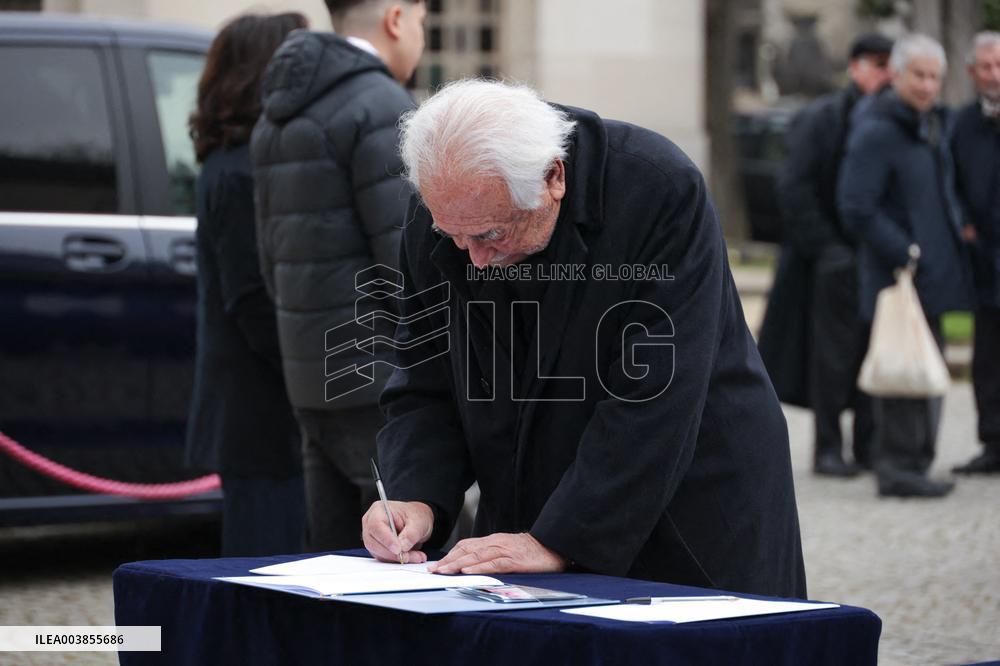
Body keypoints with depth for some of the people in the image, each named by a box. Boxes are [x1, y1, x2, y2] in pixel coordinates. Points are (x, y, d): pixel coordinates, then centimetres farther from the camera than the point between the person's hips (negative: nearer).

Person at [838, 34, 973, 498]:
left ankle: (915, 464, 22)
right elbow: (856, 209, -20)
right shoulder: (876, 132, -15)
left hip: (931, 273, 9)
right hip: (897, 274, -9)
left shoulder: (934, 124, 13)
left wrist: (957, 227, 13)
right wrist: (907, 254, -20)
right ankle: (898, 468, -2)